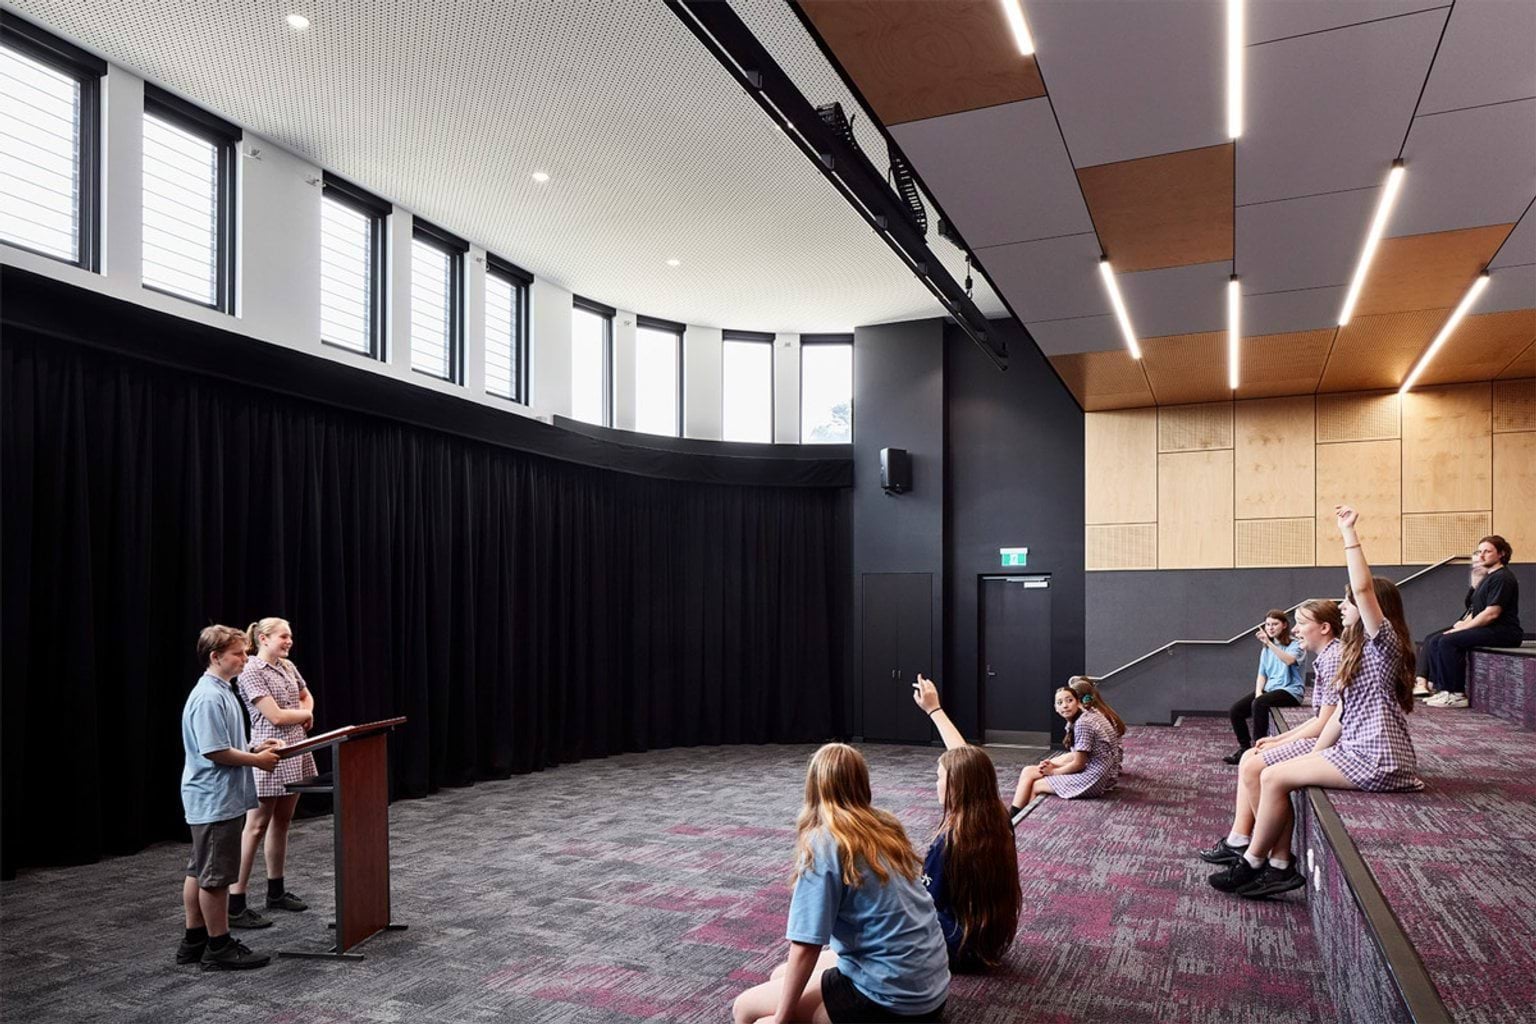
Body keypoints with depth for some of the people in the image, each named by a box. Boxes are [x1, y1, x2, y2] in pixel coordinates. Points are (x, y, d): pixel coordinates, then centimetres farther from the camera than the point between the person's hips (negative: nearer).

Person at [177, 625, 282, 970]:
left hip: (214, 799, 10)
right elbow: (214, 751, -23)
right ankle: (219, 948, 10)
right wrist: (257, 760, -14)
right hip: (215, 801, -10)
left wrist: (255, 748, 10)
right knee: (215, 876, 0)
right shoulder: (209, 698, -20)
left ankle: (194, 941, 27)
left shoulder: (222, 692, 12)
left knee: (199, 872, 17)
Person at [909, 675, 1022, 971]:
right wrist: (934, 708, 9)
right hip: (991, 944, 6)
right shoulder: (999, 820, -9)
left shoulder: (948, 840, -28)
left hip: (956, 951, -6)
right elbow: (966, 759, 3)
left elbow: (926, 905, -18)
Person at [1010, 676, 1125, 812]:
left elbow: (1078, 764, -15)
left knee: (1035, 785, 1)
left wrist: (1053, 771, 0)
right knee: (1028, 772, 12)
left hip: (1094, 780, -10)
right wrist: (1053, 763, 2)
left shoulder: (1083, 723, -21)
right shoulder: (1092, 713, 8)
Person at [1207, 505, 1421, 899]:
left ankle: (1251, 865, 0)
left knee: (1274, 777, -12)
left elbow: (1363, 588, -27)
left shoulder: (1384, 645, -10)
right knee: (1276, 776, 3)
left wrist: (1348, 532, -25)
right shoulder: (1360, 652, 19)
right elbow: (1343, 713, 18)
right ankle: (1280, 866, 1)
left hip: (1376, 762, -10)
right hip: (1358, 753, 10)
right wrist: (1314, 757, 14)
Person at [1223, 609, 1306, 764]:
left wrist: (1269, 642, -35)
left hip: (1290, 690, -7)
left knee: (1259, 704, -34)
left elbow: (1289, 660, -27)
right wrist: (1258, 692, -4)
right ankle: (1244, 748, 0)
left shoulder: (1295, 644, -4)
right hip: (1270, 688, 7)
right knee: (1236, 710, -13)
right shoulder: (1266, 649, 18)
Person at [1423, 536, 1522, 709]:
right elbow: (1477, 611, 22)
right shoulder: (1488, 577, 21)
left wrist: (1462, 628, -16)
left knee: (1448, 641, -26)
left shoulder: (1502, 578, -11)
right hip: (1488, 629, 10)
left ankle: (1458, 694, -19)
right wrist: (1463, 623, 3)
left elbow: (1492, 613, -20)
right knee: (1435, 642, -3)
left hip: (1503, 631, -10)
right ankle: (1445, 689, -5)